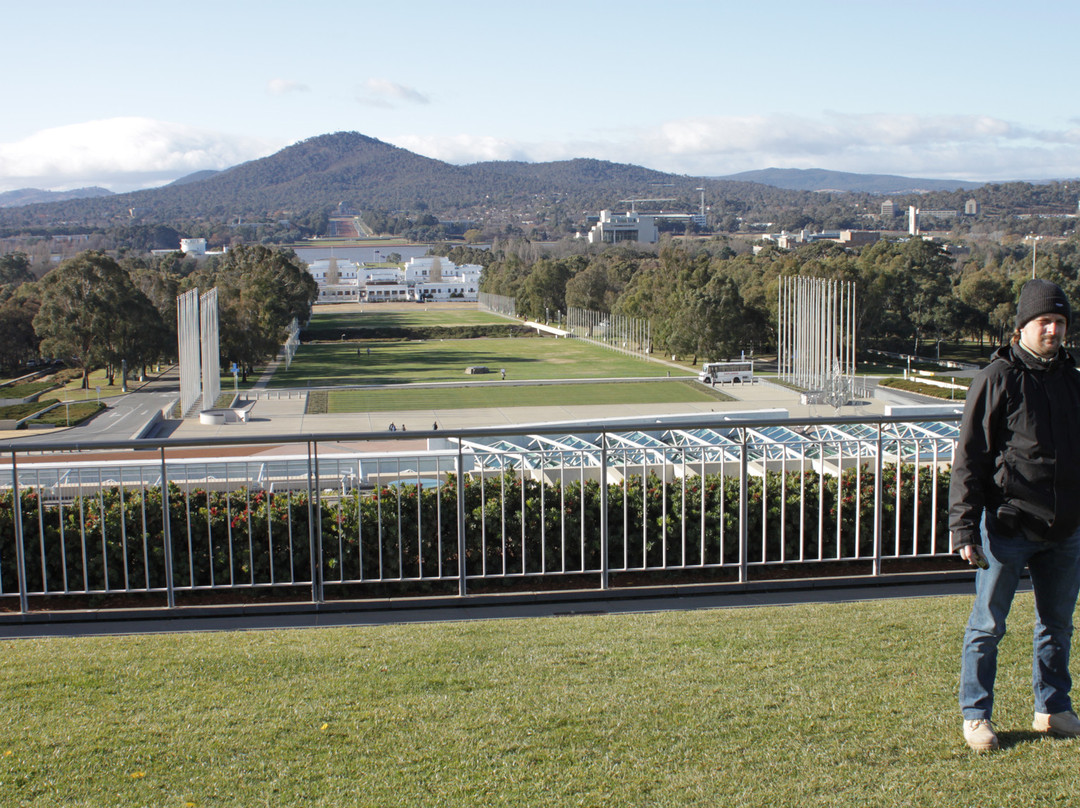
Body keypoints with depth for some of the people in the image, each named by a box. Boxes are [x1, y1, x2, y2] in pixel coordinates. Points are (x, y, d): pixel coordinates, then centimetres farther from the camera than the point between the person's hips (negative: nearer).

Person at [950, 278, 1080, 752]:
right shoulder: (998, 379, -9)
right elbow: (969, 459, -11)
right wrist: (964, 529, -16)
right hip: (1008, 527, -6)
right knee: (987, 626, 4)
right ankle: (976, 715, 17)